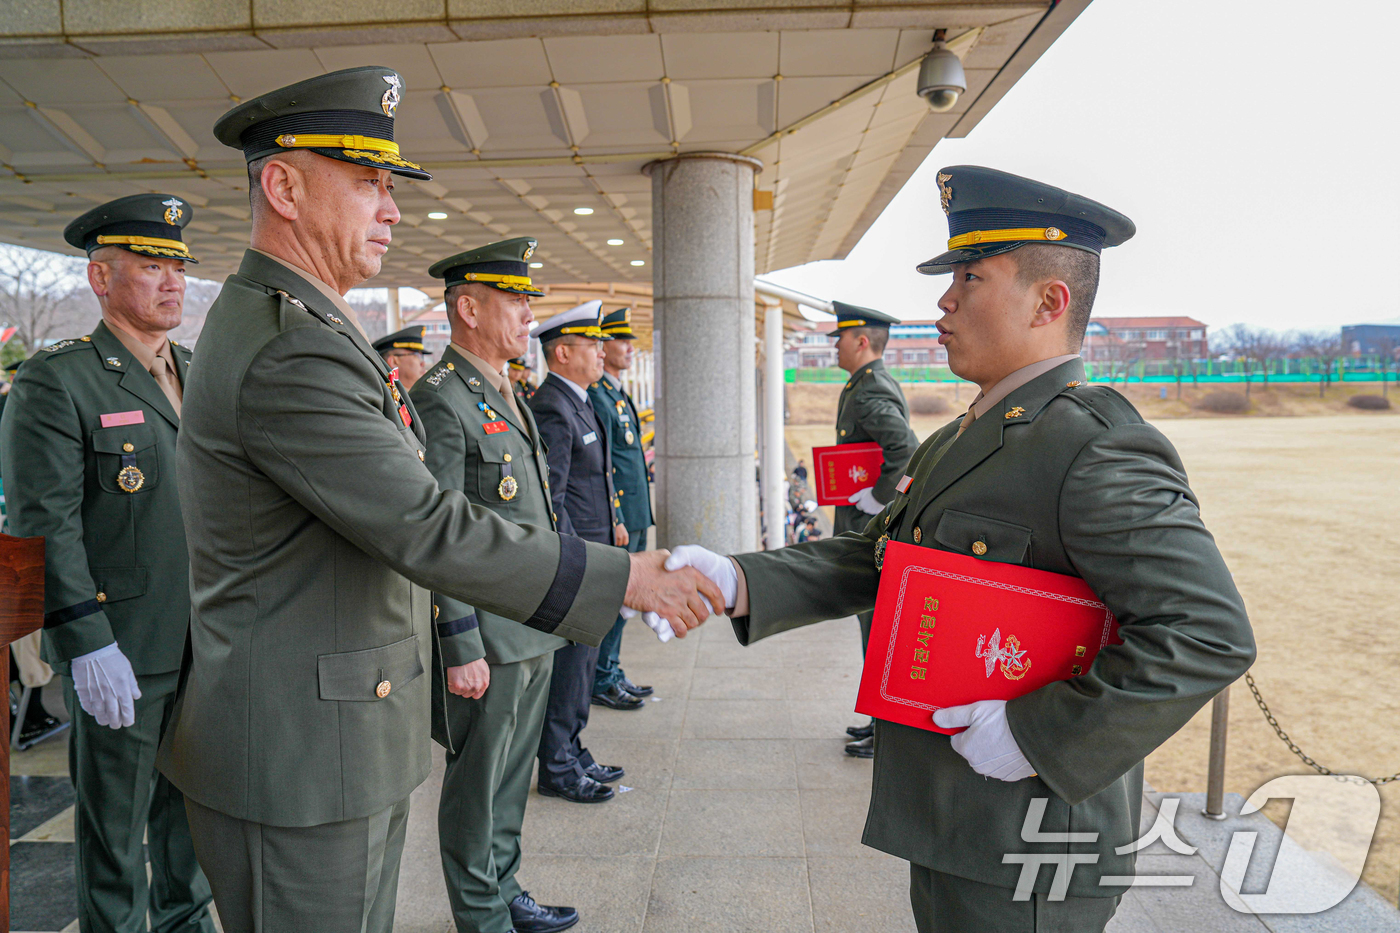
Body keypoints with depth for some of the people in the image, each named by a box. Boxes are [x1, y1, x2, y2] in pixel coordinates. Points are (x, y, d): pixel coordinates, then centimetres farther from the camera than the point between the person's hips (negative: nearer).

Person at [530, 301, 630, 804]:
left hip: (591, 557, 10)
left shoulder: (580, 404, 14)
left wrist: (611, 522, 17)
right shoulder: (552, 410, -18)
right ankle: (556, 768, 15)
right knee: (569, 659, 0)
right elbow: (548, 500, -21)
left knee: (582, 657, 17)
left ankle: (572, 755, 30)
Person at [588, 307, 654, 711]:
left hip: (634, 514, 10)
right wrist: (615, 520, -20)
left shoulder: (617, 393, 17)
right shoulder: (596, 395, -15)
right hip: (618, 515, -10)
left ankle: (611, 674, 27)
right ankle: (601, 682, 11)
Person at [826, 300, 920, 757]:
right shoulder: (870, 387, 15)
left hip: (875, 527, -11)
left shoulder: (872, 394, -19)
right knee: (873, 622, 17)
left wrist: (876, 498, -24)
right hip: (864, 529, 11)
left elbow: (907, 450, -34)